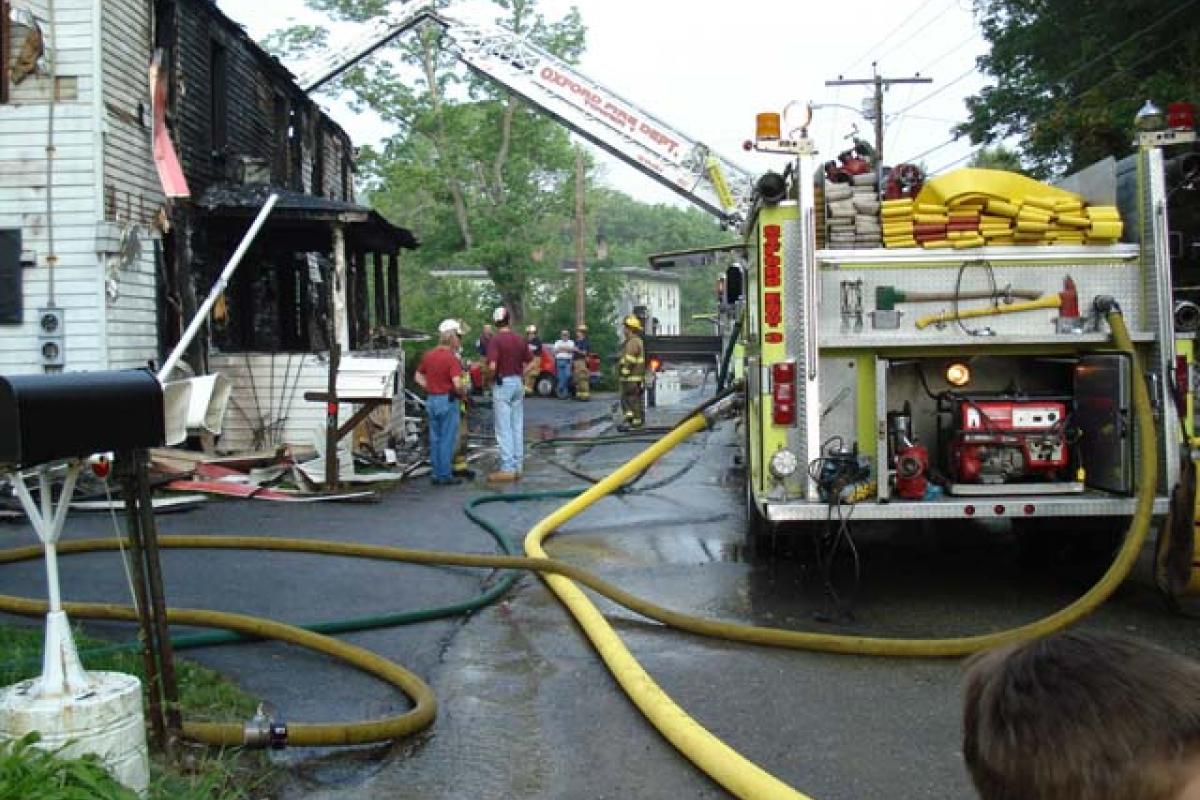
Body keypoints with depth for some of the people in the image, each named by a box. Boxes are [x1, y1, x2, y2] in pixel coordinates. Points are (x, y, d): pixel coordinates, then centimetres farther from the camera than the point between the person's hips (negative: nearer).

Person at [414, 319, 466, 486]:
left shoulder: (429, 355, 7)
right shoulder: (451, 358, -15)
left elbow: (418, 376, 17)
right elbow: (457, 384, -23)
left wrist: (429, 389, 11)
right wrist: (461, 393, -5)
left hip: (431, 400, 7)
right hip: (447, 400, -7)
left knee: (435, 439, 12)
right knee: (447, 439, 0)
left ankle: (436, 474, 18)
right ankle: (445, 476, 4)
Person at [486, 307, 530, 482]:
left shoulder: (496, 340, -12)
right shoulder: (520, 340, 6)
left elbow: (492, 366, -21)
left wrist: (495, 377, -2)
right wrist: (519, 372, 12)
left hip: (502, 384, -6)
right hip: (517, 382, 6)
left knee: (504, 428, -3)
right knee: (517, 427, 10)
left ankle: (507, 468, -4)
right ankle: (517, 466, 14)